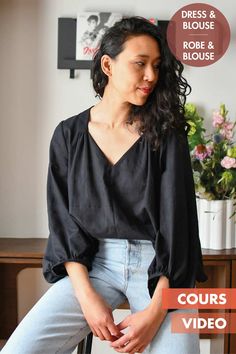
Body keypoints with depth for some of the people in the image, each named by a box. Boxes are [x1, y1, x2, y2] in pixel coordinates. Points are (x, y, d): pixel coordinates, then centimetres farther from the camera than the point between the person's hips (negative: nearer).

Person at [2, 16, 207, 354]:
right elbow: (64, 219, 0)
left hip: (158, 265, 0)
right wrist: (87, 296, -14)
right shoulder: (69, 134, 3)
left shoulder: (166, 134, -2)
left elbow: (176, 221, -8)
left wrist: (156, 310, -19)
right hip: (94, 262, 1)